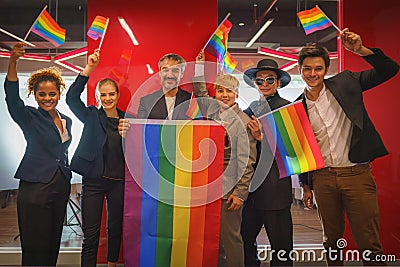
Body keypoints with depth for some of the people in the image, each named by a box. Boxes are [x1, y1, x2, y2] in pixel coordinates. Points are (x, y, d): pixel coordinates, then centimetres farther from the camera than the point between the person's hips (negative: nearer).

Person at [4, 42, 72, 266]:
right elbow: (12, 98, -24)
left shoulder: (67, 121, 11)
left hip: (61, 188, 5)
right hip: (35, 189, -5)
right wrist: (13, 61, -37)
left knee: (53, 244, 14)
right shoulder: (29, 117, -5)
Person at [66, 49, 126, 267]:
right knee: (90, 235, 1)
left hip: (118, 181, 3)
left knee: (115, 229, 17)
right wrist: (89, 68, -21)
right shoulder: (92, 116, 1)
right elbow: (72, 97, -15)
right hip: (93, 180, -2)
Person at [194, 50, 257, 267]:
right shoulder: (212, 109, 8)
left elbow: (247, 161, -10)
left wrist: (240, 193, -13)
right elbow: (200, 93, 27)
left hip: (228, 189, -6)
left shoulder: (243, 121, -8)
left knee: (230, 237, 3)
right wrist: (199, 65, 19)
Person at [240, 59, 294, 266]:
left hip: (275, 186, -5)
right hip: (251, 185, 6)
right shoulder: (251, 108, 14)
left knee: (280, 248, 6)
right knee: (244, 239, 12)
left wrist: (263, 138, -21)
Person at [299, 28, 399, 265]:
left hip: (357, 174, -2)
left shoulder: (345, 83, 0)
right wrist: (306, 186, 12)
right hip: (322, 177, 3)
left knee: (370, 246, 3)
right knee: (332, 241, 16)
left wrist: (361, 50, -18)